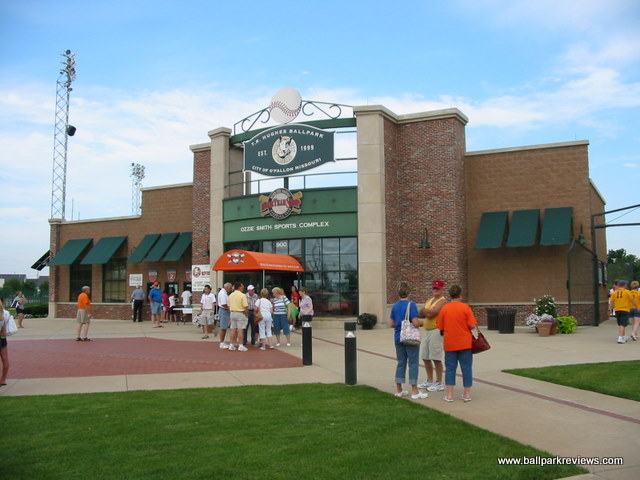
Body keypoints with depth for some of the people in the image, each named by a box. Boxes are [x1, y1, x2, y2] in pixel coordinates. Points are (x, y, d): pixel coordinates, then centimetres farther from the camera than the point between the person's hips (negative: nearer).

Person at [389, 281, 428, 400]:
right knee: (413, 363, 1)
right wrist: (421, 322, 0)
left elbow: (391, 324, 9)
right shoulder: (411, 305, -13)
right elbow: (415, 323, -20)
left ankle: (399, 390, 18)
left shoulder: (395, 306, 6)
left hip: (398, 339, 6)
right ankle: (414, 391, 4)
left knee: (401, 363, 13)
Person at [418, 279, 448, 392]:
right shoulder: (428, 301, 17)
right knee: (425, 358, 14)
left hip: (436, 331, -9)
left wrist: (424, 310, -1)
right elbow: (421, 314, 6)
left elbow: (431, 314, -20)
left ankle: (439, 383, 5)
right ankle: (430, 381, 26)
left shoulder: (442, 301, -10)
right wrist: (427, 312, -14)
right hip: (427, 331, 9)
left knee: (436, 359, -5)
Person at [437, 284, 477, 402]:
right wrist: (465, 328, 8)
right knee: (466, 368, 8)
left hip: (450, 344, 1)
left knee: (450, 368, 7)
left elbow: (440, 327, 1)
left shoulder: (444, 308, -2)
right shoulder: (465, 307, -8)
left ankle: (449, 395, 7)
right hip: (465, 343, -1)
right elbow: (472, 325, -12)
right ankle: (467, 394, 13)